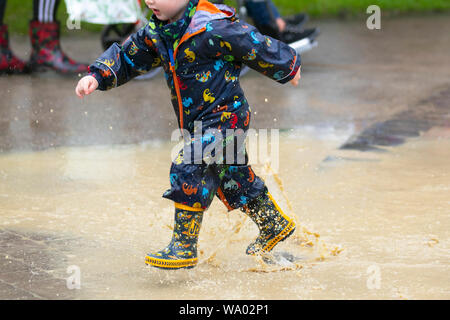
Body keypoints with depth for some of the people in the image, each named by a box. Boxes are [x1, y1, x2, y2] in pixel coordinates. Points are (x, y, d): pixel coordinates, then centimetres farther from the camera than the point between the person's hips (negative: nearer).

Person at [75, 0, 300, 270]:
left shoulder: (212, 29, -24)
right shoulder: (157, 33, 0)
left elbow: (257, 47, -12)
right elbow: (126, 57, 8)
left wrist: (288, 68, 2)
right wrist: (97, 77, -10)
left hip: (225, 117, -9)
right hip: (198, 124, 9)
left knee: (188, 170, -19)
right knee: (233, 178, 19)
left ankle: (184, 248, -11)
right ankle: (276, 226, 39)